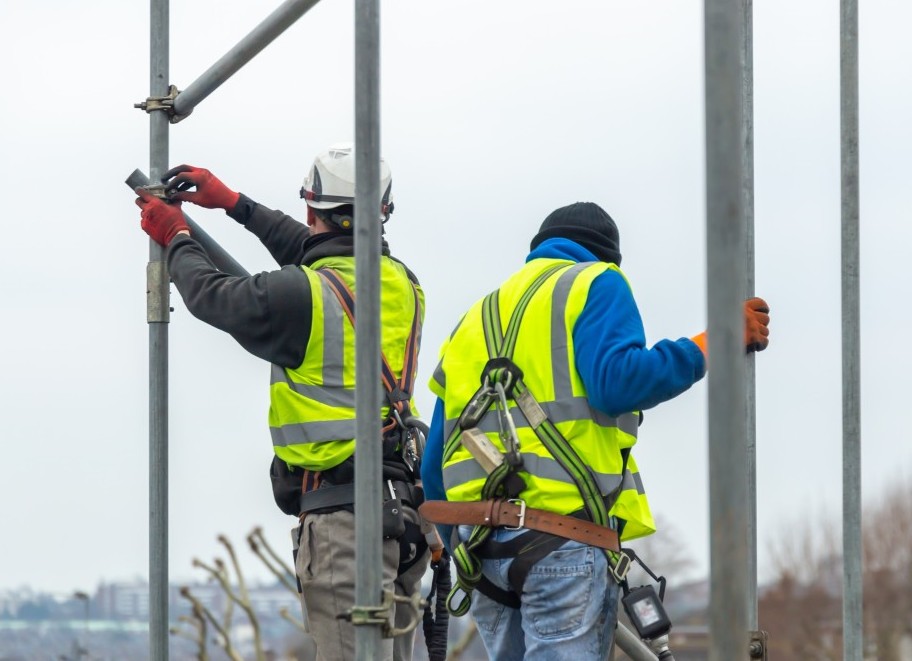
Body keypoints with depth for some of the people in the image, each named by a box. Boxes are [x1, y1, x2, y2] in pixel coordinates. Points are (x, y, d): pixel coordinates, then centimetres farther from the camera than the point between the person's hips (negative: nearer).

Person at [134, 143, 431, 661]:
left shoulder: (304, 295, -12)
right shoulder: (402, 284, 12)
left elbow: (211, 295, 4)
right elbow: (317, 256, 30)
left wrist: (177, 237, 24)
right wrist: (234, 203, 38)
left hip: (341, 508, -8)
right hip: (405, 507, 8)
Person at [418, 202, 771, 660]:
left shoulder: (476, 318, 27)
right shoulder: (596, 284, 6)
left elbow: (434, 467, 24)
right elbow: (617, 381, -14)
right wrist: (707, 346, -8)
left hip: (479, 544, 7)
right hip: (565, 539, -7)